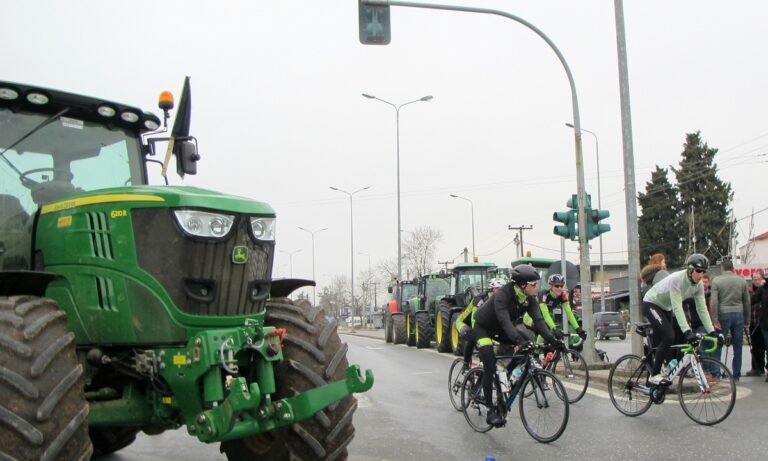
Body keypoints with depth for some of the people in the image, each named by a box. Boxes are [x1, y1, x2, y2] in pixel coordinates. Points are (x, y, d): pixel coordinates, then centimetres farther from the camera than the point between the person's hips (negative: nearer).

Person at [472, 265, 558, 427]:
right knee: (490, 366, -18)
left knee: (528, 342, -15)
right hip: (483, 327, -7)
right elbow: (504, 321, -43)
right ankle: (491, 411, -13)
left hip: (500, 329, 7)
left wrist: (551, 339, -35)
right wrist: (519, 340, -56)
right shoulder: (502, 294, -33)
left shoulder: (529, 299, -13)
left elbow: (538, 319, -20)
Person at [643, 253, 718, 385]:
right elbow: (677, 307, -38)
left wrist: (712, 331, -18)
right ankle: (654, 375, -14)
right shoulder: (677, 279, -33)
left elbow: (702, 309, -10)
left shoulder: (698, 285, -11)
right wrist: (687, 331, -45)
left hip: (665, 307, 8)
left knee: (660, 342, 10)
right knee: (669, 336, -22)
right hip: (651, 304, -8)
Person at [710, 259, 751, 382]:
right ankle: (736, 376, 11)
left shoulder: (716, 280, -2)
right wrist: (747, 319, 15)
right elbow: (747, 302, 8)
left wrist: (715, 319, -8)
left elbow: (714, 301, -10)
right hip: (738, 314, 3)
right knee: (737, 346, 8)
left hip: (724, 314, -2)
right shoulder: (741, 280, 7)